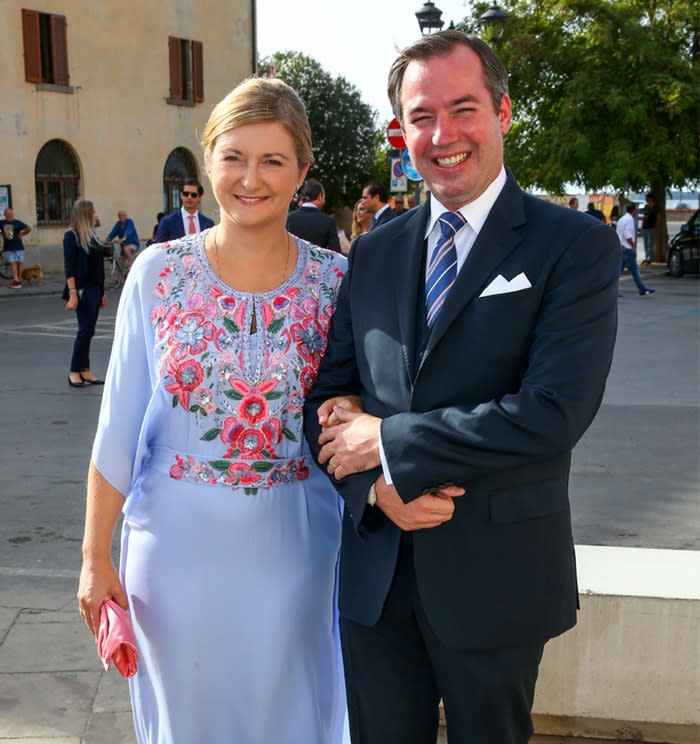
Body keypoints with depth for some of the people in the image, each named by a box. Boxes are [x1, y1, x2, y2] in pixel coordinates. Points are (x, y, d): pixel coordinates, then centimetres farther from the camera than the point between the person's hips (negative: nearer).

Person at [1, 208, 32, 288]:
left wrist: (21, 234, -3)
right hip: (8, 248, 1)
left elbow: (28, 229, -1)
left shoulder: (17, 223, -1)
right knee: (12, 263, -6)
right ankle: (16, 280, -9)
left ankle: (19, 280, 12)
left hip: (18, 247, -1)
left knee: (19, 263, 3)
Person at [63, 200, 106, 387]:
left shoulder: (92, 234, 15)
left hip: (95, 288, 7)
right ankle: (74, 372, -1)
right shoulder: (71, 235, -8)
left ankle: (84, 371, 11)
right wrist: (72, 293, -20)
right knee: (85, 330, -8)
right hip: (83, 289, -7)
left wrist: (102, 292, 18)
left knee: (88, 331, 8)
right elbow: (69, 267, -13)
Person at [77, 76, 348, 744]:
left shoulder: (334, 280, -5)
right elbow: (118, 425, -2)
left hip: (292, 542, 0)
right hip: (179, 541, 0)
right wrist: (95, 555, -1)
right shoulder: (159, 272, -6)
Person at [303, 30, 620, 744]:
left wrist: (389, 442, -16)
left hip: (495, 576, -3)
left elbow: (553, 411, -20)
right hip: (377, 570, 4)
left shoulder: (576, 245, -9)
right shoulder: (373, 252, 6)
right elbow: (325, 396, 7)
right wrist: (377, 487, -13)